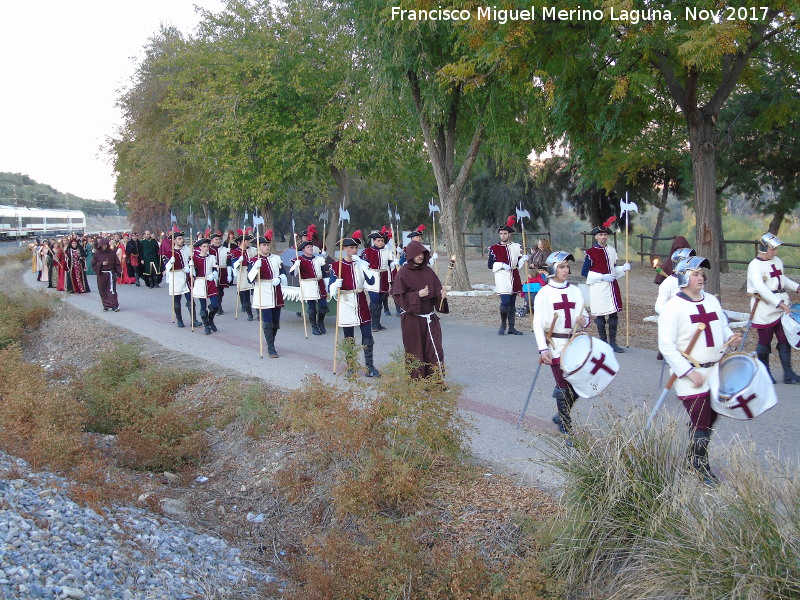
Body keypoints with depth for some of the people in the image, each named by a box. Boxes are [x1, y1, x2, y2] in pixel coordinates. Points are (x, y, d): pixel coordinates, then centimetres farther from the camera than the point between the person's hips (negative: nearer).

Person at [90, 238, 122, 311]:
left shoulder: (112, 253, 0)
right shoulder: (96, 254, 0)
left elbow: (117, 263, 1)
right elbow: (93, 264, 0)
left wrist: (120, 271, -11)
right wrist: (102, 264, -14)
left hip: (110, 274, -2)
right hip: (101, 275, 2)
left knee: (112, 290, -10)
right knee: (103, 291, 6)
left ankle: (115, 306, -11)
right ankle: (106, 305, 16)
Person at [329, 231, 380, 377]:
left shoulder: (362, 263, 5)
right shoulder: (336, 265, -2)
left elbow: (371, 281, -7)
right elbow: (331, 288, -4)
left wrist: (362, 265, -15)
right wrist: (336, 286, -28)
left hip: (361, 304, 2)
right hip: (346, 304, -2)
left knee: (368, 337, 1)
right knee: (349, 339, 5)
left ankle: (370, 367, 10)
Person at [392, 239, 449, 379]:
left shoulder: (428, 271, 8)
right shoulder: (403, 273, -6)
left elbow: (437, 291, 8)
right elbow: (398, 297, -9)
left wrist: (442, 294, -14)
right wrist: (417, 295, -20)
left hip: (430, 318, 4)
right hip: (412, 319, -4)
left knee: (435, 350, 0)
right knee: (415, 352, 3)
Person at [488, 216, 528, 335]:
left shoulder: (516, 247, 11)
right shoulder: (494, 248, 1)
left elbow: (518, 263, 14)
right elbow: (490, 265, -3)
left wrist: (523, 259, -6)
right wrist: (502, 265, -17)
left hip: (514, 279, 4)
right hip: (502, 278, -4)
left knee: (512, 303, 8)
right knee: (505, 302, -16)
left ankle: (511, 327, 14)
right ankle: (503, 324, 3)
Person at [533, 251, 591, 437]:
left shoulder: (575, 291, 9)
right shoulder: (544, 293, -5)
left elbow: (584, 315, 16)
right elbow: (538, 324, -7)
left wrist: (585, 320, -9)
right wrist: (542, 349, -16)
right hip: (555, 345, -5)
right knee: (564, 386, -1)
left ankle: (561, 415, 30)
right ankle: (566, 425, 14)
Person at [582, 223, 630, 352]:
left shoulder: (611, 250, 11)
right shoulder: (591, 252, -6)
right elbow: (584, 272, -7)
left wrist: (623, 268, 2)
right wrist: (602, 277, -15)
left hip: (612, 286, 5)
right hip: (598, 288, -5)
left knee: (614, 314, 4)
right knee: (600, 315, 0)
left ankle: (613, 342, 12)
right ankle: (603, 343, 11)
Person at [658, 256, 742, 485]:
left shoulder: (712, 301, 8)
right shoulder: (673, 307, -13)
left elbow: (723, 327, 20)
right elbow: (666, 346, -16)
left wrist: (731, 338, -4)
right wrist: (688, 371, -20)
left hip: (715, 370, 7)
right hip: (691, 375, -7)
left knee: (711, 418, 12)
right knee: (700, 423, -5)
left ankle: (695, 459, 29)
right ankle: (700, 467, 11)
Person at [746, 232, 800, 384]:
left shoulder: (777, 261, 11)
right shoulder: (754, 265, -14)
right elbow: (760, 288, -26)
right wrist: (779, 302, -34)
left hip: (782, 307, 7)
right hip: (765, 311, -7)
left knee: (785, 341, 4)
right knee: (765, 342, 3)